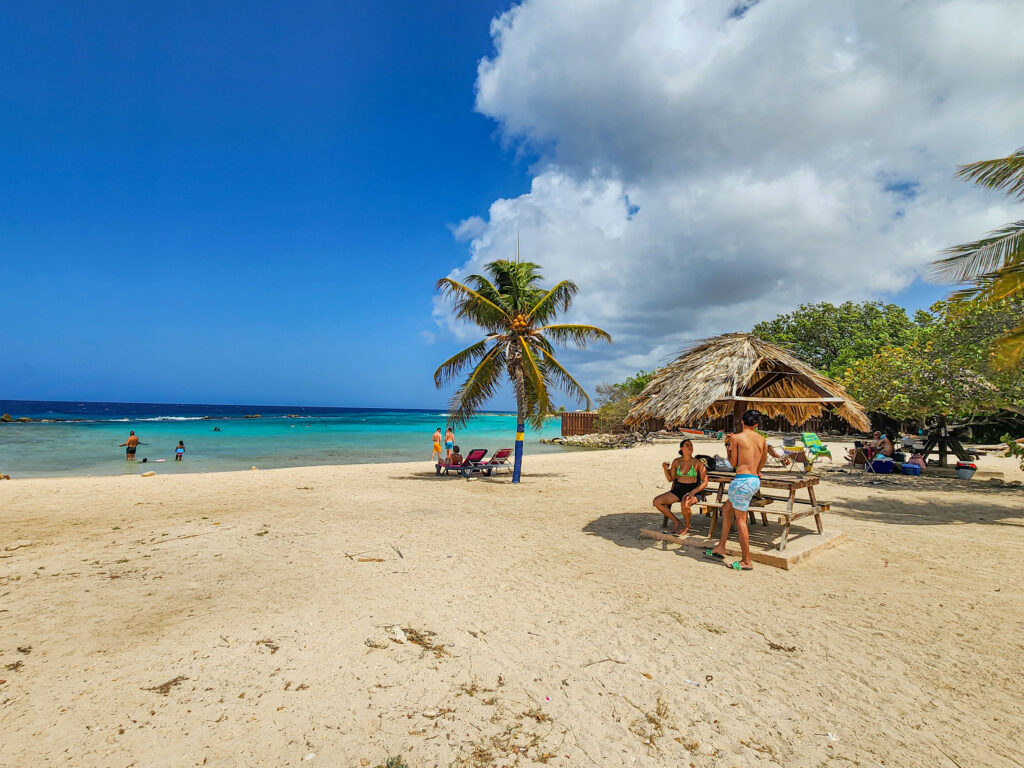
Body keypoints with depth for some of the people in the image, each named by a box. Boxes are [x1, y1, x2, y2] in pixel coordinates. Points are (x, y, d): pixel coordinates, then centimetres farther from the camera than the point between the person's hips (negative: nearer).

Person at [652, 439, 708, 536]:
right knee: (656, 501, -14)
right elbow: (670, 479, 13)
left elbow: (704, 482, -5)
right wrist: (665, 468, -5)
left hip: (692, 491, -4)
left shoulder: (698, 463, -4)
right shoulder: (676, 462, 6)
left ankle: (687, 526, -5)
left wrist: (693, 492, -19)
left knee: (684, 504, -38)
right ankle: (677, 522, 2)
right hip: (678, 489, 4)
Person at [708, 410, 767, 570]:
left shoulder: (736, 438, -7)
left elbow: (733, 463, 0)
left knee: (741, 521, 0)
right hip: (756, 481, 8)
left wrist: (728, 444, 13)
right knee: (726, 509, 20)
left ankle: (746, 562, 6)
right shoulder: (762, 440, 11)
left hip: (743, 480, -8)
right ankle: (720, 548, 24)